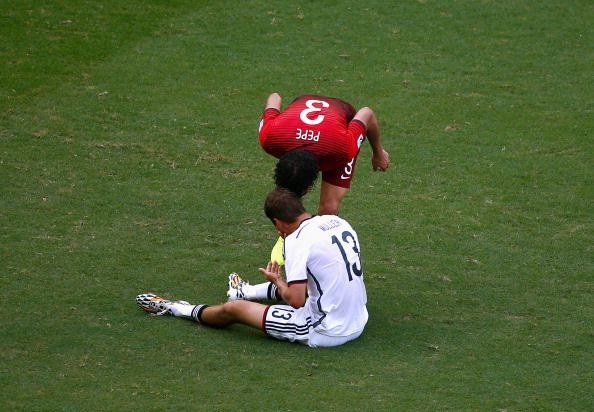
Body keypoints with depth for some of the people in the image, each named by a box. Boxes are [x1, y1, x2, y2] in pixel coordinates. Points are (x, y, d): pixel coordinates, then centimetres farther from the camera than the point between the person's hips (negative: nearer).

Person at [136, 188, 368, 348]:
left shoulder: (299, 240, -19)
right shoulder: (338, 222, 4)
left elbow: (296, 300, -22)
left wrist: (277, 280, -1)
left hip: (323, 333, -7)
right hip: (358, 323, 7)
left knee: (233, 309, 7)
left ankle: (175, 309, 32)